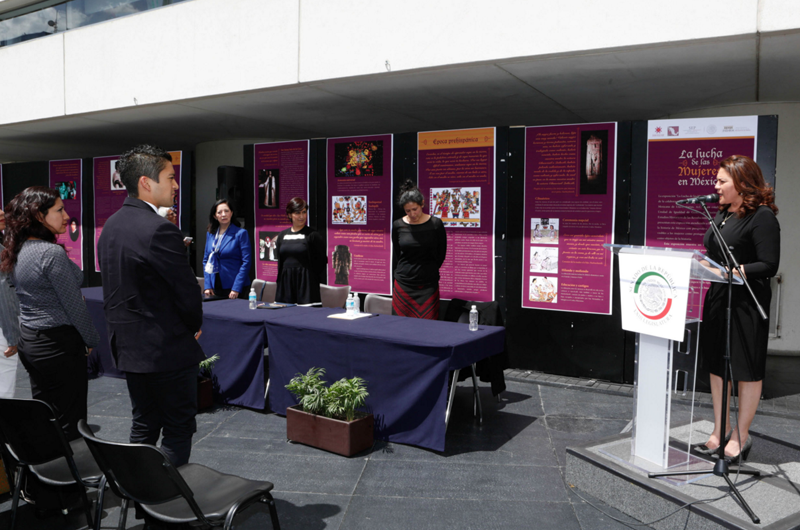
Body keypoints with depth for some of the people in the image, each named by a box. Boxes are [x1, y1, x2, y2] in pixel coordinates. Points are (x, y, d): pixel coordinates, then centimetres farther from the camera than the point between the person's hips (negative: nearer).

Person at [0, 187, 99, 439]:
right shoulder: (52, 253, -19)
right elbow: (74, 305, -16)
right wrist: (91, 340, -2)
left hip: (28, 342, 9)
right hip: (58, 343, -9)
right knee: (68, 424, 1)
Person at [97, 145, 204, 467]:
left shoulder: (111, 226, 7)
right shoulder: (159, 229, -21)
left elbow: (115, 287, 12)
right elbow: (187, 291, -19)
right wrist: (194, 326, 1)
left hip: (127, 346, 9)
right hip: (167, 349, -9)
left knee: (144, 424, 19)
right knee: (178, 429, 4)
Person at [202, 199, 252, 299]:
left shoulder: (241, 233, -6)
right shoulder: (210, 234, 10)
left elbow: (246, 262, -10)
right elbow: (206, 260, 14)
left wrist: (236, 288, -16)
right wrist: (207, 286, 3)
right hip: (215, 287, 5)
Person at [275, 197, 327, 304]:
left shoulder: (312, 235, -3)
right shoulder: (282, 235, 12)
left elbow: (322, 260, -4)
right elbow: (279, 260, 17)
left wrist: (314, 279, -5)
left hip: (306, 282, -4)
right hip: (285, 282, 5)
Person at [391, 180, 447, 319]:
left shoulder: (435, 224, -3)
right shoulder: (398, 226, 1)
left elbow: (441, 254, 6)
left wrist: (428, 271, 9)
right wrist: (407, 272, 8)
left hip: (428, 284, -1)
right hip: (403, 283, 2)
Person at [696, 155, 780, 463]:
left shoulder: (762, 217, -12)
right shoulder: (723, 214, 13)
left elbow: (769, 265, -17)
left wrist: (737, 272, -28)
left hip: (746, 303, -8)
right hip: (717, 299, 8)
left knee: (746, 370, 5)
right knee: (716, 365, 14)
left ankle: (741, 436, 19)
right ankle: (720, 431, 28)